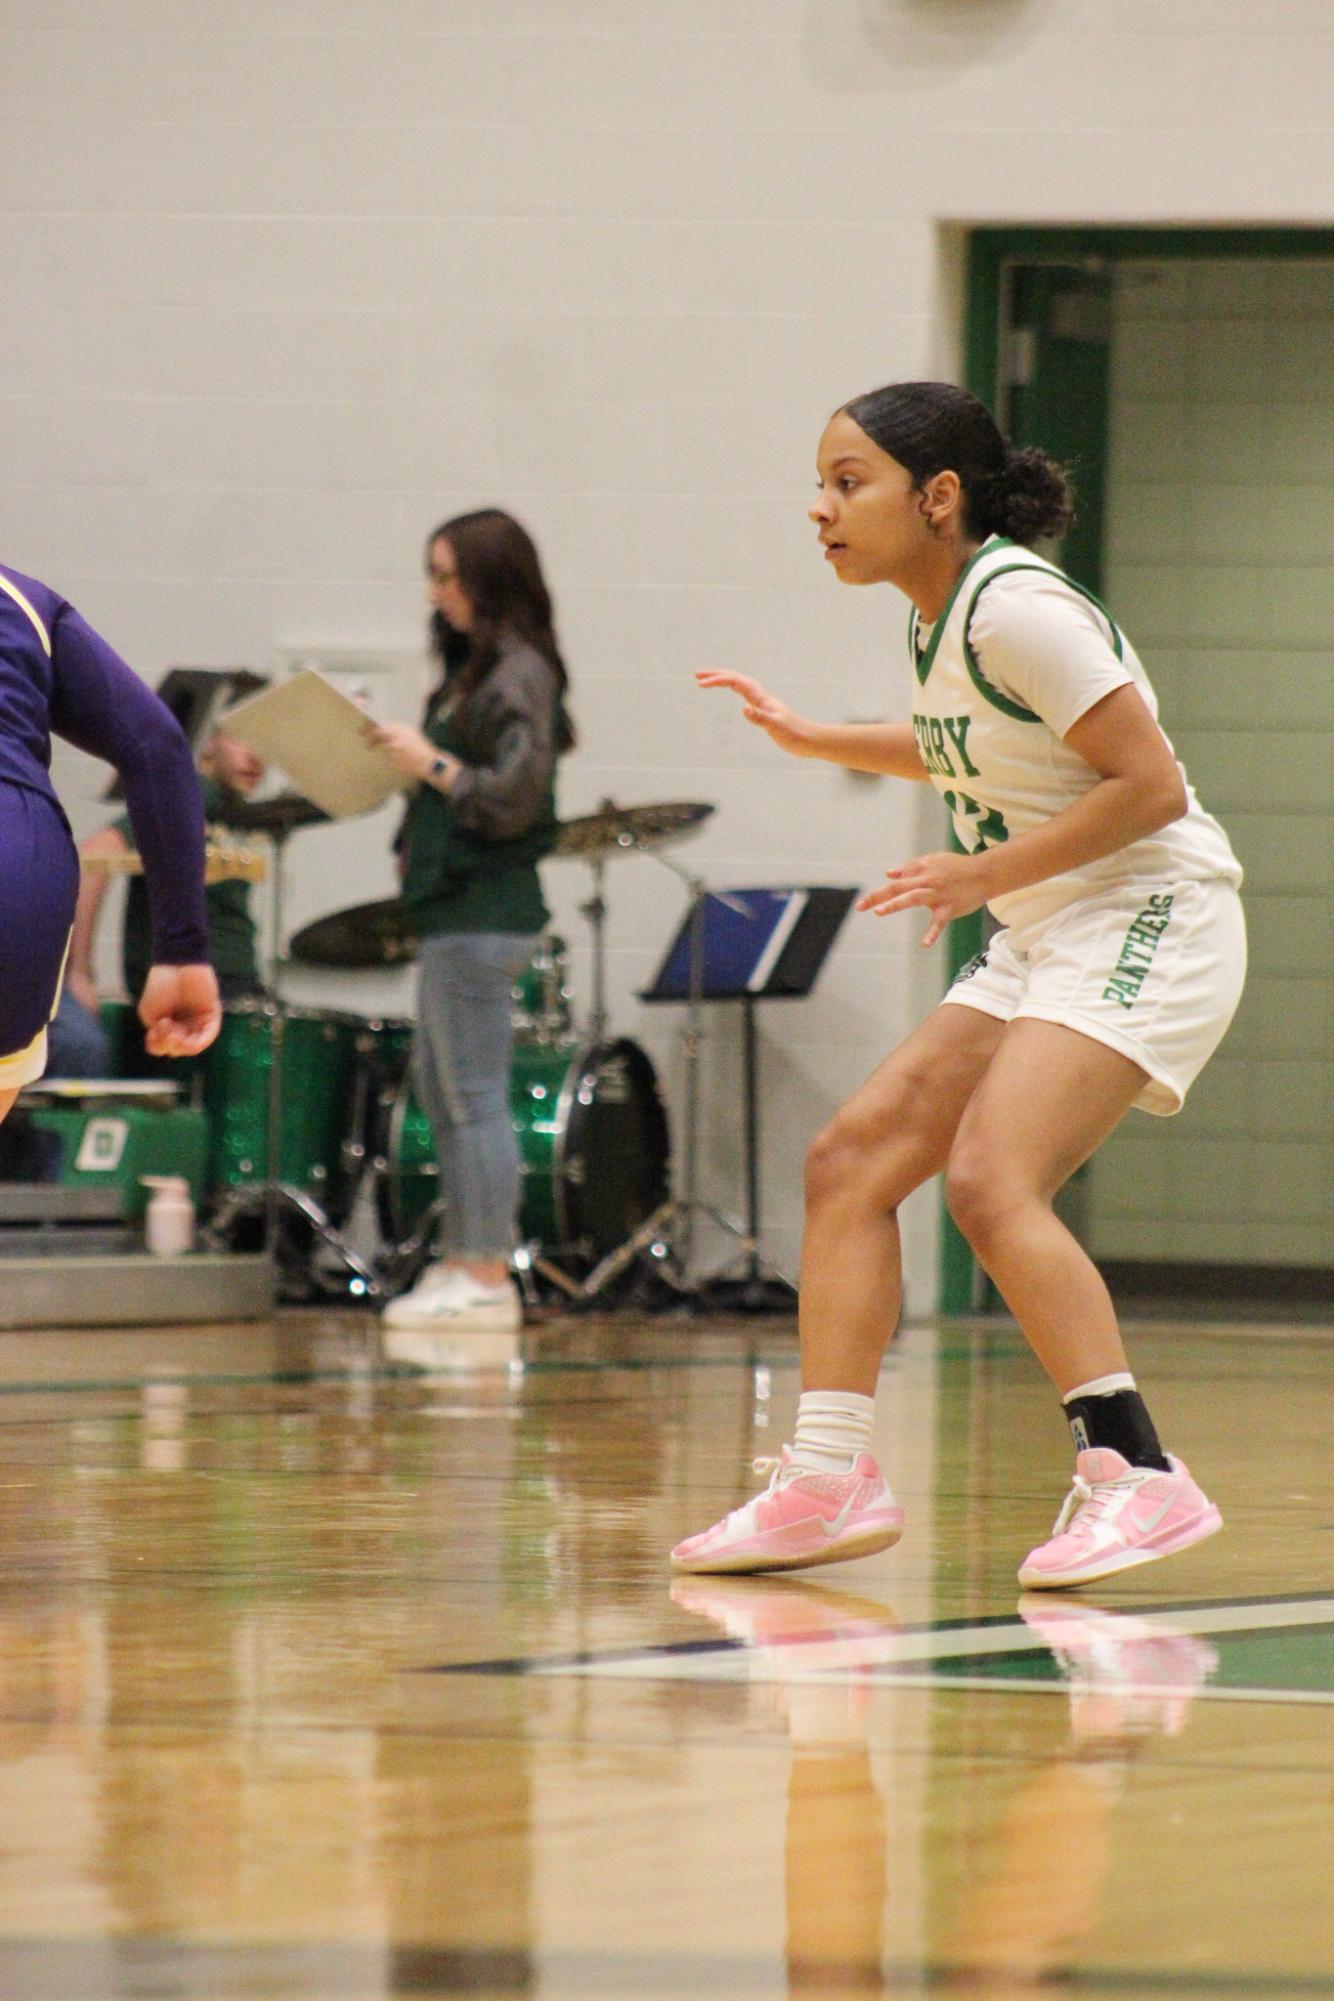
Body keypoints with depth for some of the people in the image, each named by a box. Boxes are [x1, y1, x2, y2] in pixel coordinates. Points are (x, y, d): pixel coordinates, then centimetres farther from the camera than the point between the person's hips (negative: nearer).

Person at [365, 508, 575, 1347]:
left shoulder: (520, 675, -13)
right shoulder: (474, 667, 15)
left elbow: (513, 797, -18)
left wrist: (431, 762, -14)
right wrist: (405, 753, 8)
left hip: (485, 913, -10)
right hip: (455, 903, 10)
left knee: (474, 1095, -8)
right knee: (439, 1087, 14)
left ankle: (488, 1279, -5)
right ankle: (462, 1260, 19)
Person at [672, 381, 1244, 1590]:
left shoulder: (1017, 608, -18)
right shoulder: (941, 620, 9)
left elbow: (1150, 785, -20)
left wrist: (985, 875, -19)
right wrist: (816, 740, 24)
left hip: (1147, 922, -10)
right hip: (1045, 944, 10)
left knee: (989, 1180, -25)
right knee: (851, 1160, 2)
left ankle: (1135, 1476, -23)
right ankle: (829, 1479, 3)